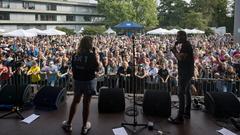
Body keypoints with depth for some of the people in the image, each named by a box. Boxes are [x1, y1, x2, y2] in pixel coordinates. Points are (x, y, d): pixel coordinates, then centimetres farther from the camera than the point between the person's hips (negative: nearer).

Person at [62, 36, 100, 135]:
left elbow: (73, 68, 5)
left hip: (77, 80, 4)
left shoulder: (75, 55, 0)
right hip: (89, 81, -4)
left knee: (75, 101, 19)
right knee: (86, 103, 6)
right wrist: (97, 59, -1)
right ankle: (84, 127, 18)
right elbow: (96, 69, -10)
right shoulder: (91, 55, -14)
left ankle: (68, 124, 28)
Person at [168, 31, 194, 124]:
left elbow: (181, 58, -25)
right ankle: (187, 113, 28)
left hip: (185, 73, -11)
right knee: (186, 92, 16)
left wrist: (174, 50, -13)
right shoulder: (186, 45, 15)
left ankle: (180, 117, -10)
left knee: (181, 94, -11)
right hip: (187, 72, 11)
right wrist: (176, 50, 3)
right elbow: (181, 57, 15)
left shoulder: (186, 45, -16)